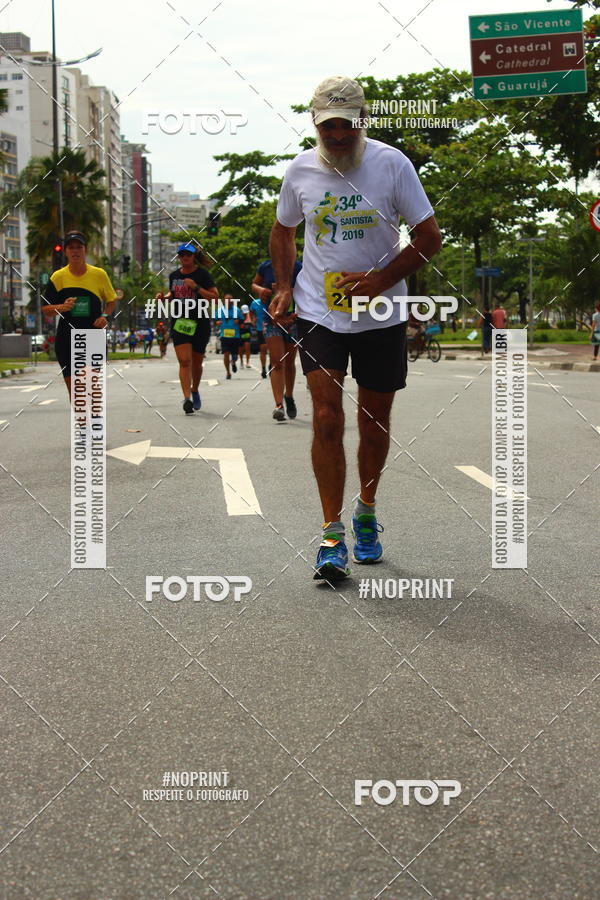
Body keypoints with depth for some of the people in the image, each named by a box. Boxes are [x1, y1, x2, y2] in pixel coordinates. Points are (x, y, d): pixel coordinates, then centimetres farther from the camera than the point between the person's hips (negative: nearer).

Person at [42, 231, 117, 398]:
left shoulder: (99, 274, 1)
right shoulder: (58, 277, 2)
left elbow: (111, 300, 14)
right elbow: (46, 311, 4)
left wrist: (105, 316, -6)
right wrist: (61, 307, -18)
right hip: (66, 339, 1)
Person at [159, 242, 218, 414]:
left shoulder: (202, 274, -4)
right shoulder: (174, 275, 9)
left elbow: (215, 297, -9)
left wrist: (196, 287, -19)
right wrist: (164, 297, 4)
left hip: (200, 323, -2)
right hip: (179, 321, 2)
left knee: (196, 362, 11)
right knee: (184, 361, -13)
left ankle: (195, 391, 36)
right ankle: (187, 398, -19)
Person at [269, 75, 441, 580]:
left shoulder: (391, 164, -7)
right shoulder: (301, 170, 1)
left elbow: (430, 238, -4)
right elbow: (283, 231, 18)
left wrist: (380, 280, -15)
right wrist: (284, 287, 4)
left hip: (381, 316, 0)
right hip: (319, 313, 0)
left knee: (375, 425, 8)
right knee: (327, 419, -12)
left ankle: (367, 513, 32)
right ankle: (332, 535, -7)